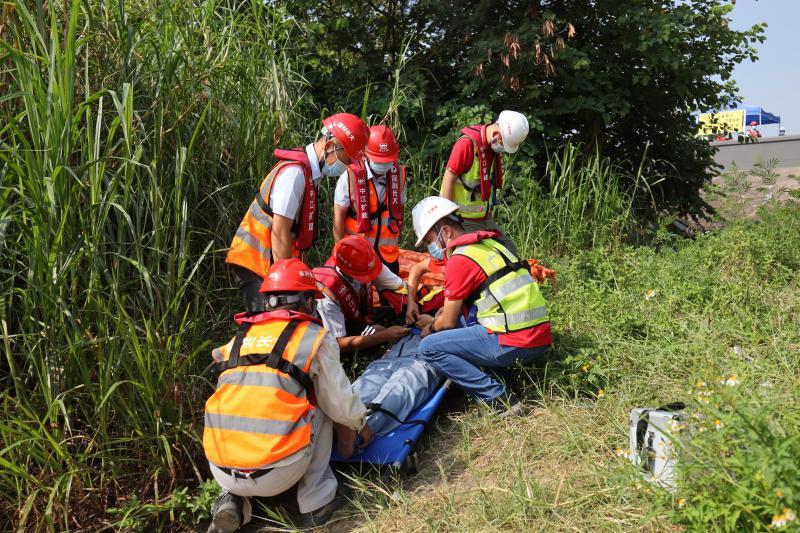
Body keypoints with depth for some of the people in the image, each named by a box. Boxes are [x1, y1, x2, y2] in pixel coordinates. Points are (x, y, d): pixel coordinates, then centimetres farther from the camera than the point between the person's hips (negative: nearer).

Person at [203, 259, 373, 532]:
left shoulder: (240, 338, 13)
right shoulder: (315, 338, 1)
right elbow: (339, 404, 6)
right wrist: (360, 423, 30)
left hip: (221, 471, 4)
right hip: (277, 474, -4)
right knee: (320, 408, 19)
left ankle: (233, 500, 14)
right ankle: (317, 503, 15)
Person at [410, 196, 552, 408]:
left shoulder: (460, 259, -9)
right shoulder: (488, 244, 17)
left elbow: (448, 322, -1)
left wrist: (430, 329, 18)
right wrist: (447, 309, 25)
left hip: (514, 344, -9)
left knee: (429, 347, -5)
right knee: (461, 316, 27)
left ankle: (497, 397, -8)